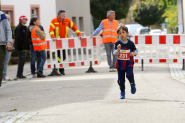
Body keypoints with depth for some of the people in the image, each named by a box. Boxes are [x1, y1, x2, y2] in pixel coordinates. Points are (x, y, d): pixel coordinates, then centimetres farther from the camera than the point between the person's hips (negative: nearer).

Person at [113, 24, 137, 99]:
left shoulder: (130, 43, -3)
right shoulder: (117, 43, -4)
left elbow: (135, 50, 10)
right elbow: (115, 53, -9)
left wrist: (134, 53, -13)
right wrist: (118, 50, -30)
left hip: (129, 63, -1)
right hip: (120, 64, 1)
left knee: (129, 75, -23)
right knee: (121, 79, 6)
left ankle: (132, 85, 8)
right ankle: (122, 92, 25)